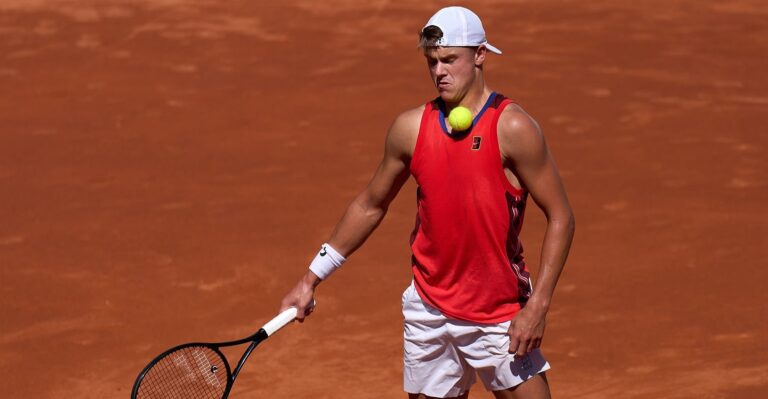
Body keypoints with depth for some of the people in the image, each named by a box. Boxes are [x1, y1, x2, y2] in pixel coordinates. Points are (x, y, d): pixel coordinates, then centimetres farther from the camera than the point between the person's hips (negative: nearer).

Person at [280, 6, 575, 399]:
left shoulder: (512, 128, -12)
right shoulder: (410, 128, 0)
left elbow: (560, 217, -10)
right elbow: (370, 205, 14)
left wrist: (537, 307, -16)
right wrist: (312, 277, 14)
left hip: (502, 318, -3)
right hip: (429, 312, 3)